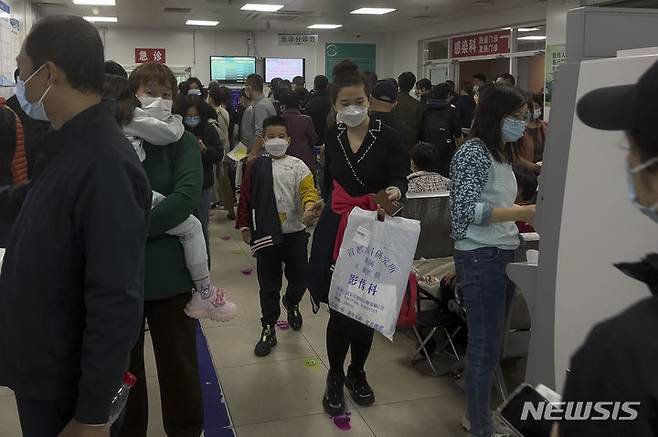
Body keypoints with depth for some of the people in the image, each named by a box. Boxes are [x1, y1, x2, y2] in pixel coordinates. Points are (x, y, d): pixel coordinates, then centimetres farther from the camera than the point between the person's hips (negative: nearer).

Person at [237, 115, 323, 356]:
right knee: (269, 284, 6)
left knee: (299, 278, 12)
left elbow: (308, 190, -13)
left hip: (295, 233, 1)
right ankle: (268, 330, 19)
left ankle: (291, 303, 46)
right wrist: (245, 226, 3)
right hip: (266, 235, 0)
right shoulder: (255, 166, 1)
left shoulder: (298, 166, 0)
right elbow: (246, 198, 5)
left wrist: (310, 206, -34)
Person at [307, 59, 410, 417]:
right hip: (336, 229, 2)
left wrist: (395, 191, -33)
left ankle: (357, 373, 33)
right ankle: (335, 378, 22)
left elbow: (400, 179, -10)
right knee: (340, 311, 1)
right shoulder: (333, 136, 2)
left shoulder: (388, 137, -11)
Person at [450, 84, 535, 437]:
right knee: (485, 347, -3)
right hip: (480, 258, -9)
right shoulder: (473, 153, -12)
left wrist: (528, 212, 9)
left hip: (502, 254, 9)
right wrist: (523, 213, -23)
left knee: (492, 342, 15)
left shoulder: (500, 153, 15)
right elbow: (469, 210, -20)